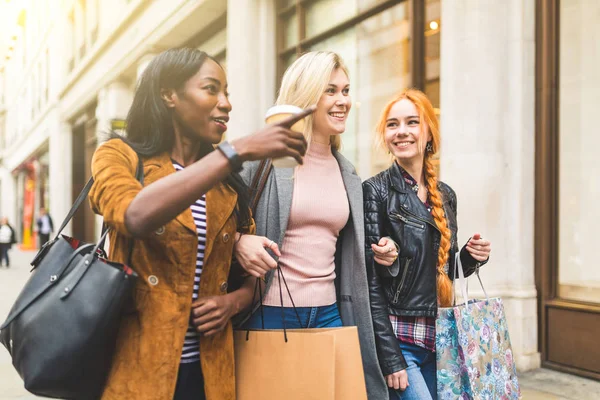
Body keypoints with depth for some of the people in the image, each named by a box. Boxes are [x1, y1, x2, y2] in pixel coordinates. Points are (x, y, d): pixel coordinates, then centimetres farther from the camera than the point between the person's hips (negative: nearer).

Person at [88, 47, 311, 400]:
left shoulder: (228, 185, 8)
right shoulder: (119, 156, -4)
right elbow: (136, 217, -27)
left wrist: (233, 302, -8)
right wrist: (239, 150, -28)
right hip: (135, 369, -4)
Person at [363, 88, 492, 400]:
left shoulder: (445, 196, 9)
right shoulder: (375, 191, -9)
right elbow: (370, 281, -13)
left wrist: (471, 257, -3)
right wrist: (390, 358, -16)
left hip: (437, 339, 6)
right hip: (395, 339, -6)